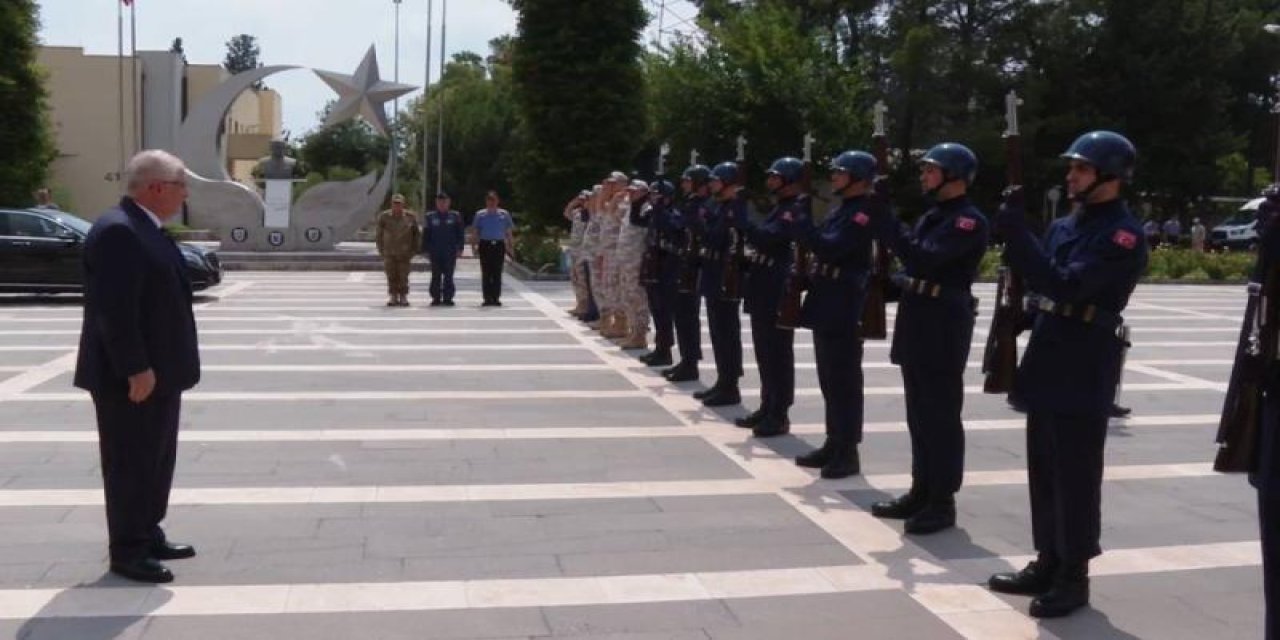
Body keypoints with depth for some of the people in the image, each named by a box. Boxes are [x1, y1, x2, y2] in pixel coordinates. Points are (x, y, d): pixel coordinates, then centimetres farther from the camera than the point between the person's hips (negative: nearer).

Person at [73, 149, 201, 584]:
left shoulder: (145, 229, 14)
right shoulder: (118, 231, -19)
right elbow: (114, 309, -25)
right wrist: (135, 369, -25)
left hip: (159, 370, 10)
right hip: (131, 376, -10)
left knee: (156, 460, 17)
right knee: (131, 464, 0)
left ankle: (148, 536, 29)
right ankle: (127, 552, 10)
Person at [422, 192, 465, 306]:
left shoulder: (455, 216, 6)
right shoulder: (430, 217, 8)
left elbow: (461, 234, 6)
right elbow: (425, 235, 10)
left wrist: (460, 248, -1)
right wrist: (426, 250, 3)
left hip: (450, 252, -1)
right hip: (435, 252, 1)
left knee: (448, 276, 0)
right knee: (436, 276, 2)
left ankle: (448, 298, 4)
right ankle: (436, 298, 7)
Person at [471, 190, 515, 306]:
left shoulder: (504, 214, 8)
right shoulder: (480, 214, 8)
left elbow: (508, 232, 10)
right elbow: (476, 232, 8)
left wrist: (511, 247, 5)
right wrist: (474, 245, -2)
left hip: (499, 245, 0)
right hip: (485, 245, 0)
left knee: (497, 273, -1)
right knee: (486, 273, -2)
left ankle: (496, 298, 2)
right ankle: (487, 298, 1)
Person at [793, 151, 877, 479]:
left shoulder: (864, 213, -13)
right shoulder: (840, 209, 17)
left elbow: (831, 248, -24)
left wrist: (801, 225, -22)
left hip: (844, 307, -10)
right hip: (826, 302, 10)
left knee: (845, 380, -5)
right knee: (829, 378, 14)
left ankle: (848, 452, 1)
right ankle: (833, 444, 22)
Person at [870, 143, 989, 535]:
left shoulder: (969, 220, -13)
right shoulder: (932, 216, 16)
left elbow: (923, 259, -25)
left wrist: (884, 218, -25)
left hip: (944, 326, -9)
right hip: (917, 322, 9)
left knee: (941, 417, -2)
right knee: (919, 415, 14)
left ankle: (943, 503, 5)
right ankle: (921, 492, 24)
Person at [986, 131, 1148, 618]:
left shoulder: (1123, 235, -13)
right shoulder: (1064, 225, 13)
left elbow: (1067, 286, -23)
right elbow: (1037, 278, 13)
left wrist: (1018, 234, -24)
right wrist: (1014, 232, -2)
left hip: (1085, 369, -8)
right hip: (1048, 361, 8)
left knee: (1075, 475, -1)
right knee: (1044, 470, 14)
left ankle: (1073, 576, 9)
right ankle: (1047, 562, 25)